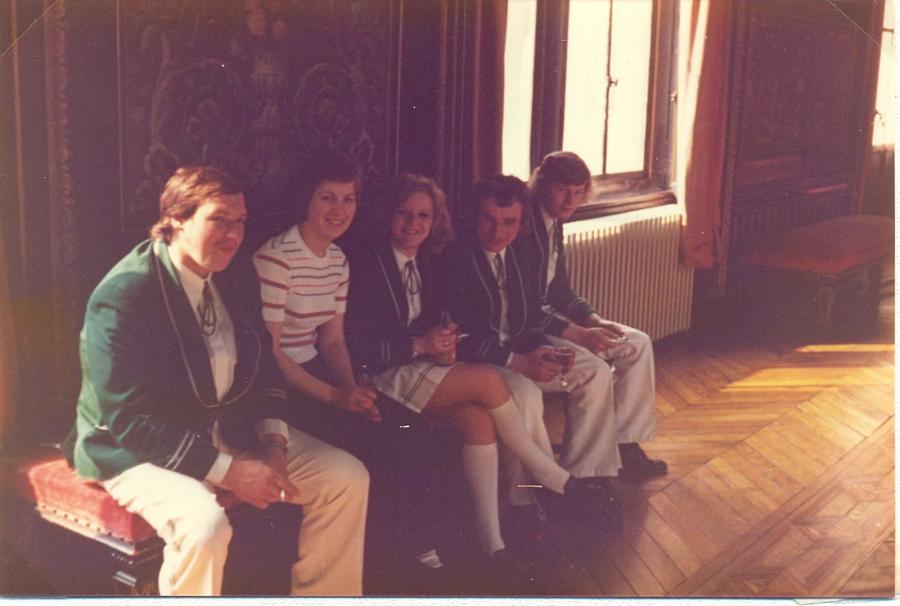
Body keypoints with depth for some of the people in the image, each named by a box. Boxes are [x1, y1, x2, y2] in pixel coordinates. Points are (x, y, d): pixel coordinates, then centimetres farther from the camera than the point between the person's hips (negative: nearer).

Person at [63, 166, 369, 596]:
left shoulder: (236, 275, 0)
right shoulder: (121, 297, -21)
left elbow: (262, 367, 11)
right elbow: (129, 422, -22)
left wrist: (274, 445, -5)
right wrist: (228, 470, -25)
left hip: (228, 429, 7)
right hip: (137, 449, -7)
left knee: (348, 479, -3)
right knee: (204, 522, -37)